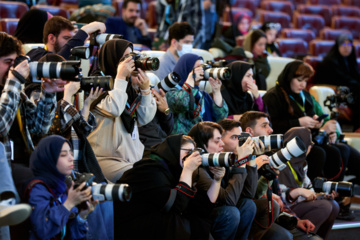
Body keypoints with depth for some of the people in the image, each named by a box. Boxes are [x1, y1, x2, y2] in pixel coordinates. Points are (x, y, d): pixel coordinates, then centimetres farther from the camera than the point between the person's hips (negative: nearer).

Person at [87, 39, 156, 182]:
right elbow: (114, 109, -23)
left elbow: (144, 119, 11)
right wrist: (121, 77, -15)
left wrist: (145, 89, -2)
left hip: (133, 158, 7)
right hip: (105, 159, -7)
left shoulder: (129, 85, 15)